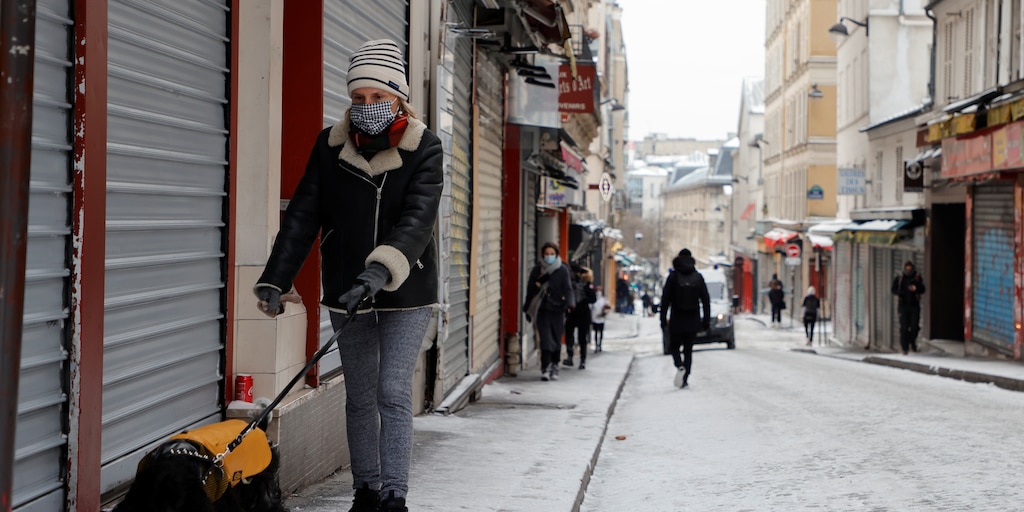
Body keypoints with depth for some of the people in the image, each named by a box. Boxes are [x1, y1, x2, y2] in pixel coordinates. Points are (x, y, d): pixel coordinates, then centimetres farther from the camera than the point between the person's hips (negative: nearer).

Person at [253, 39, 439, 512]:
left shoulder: (423, 148, -9)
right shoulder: (331, 146, -1)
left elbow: (417, 220, -23)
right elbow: (302, 216, -3)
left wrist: (381, 269, -39)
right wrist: (275, 279, -13)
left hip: (406, 295, -3)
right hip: (346, 294, 3)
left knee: (393, 393, -9)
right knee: (359, 398, 12)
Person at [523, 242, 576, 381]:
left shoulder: (563, 270, 2)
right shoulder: (537, 270, 6)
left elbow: (568, 289, -2)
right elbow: (530, 290, 11)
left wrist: (570, 303, -21)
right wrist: (527, 309, 13)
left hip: (557, 309, 0)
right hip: (542, 309, 0)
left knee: (556, 339, 6)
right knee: (545, 339, -9)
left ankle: (554, 367, 19)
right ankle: (545, 368, -10)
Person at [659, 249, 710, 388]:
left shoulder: (673, 277, -5)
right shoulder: (698, 277, 3)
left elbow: (665, 300, -6)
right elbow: (706, 300, 4)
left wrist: (663, 319, 0)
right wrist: (706, 320, 9)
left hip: (676, 321, -2)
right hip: (693, 321, 2)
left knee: (674, 347, 11)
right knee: (688, 350, 10)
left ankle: (680, 366, -18)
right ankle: (685, 379, 4)